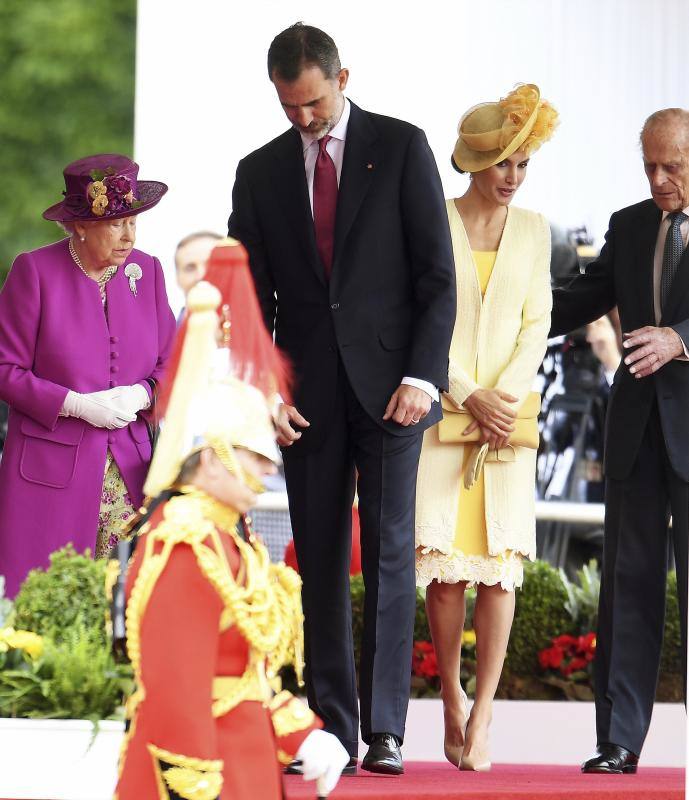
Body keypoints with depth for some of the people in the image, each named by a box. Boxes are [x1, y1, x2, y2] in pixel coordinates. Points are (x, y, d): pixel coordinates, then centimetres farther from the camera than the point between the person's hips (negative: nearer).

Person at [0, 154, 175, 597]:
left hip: (128, 470, 4)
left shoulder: (147, 270, 10)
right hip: (51, 470, -3)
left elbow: (169, 364, 15)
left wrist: (141, 395, -7)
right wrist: (77, 405, -14)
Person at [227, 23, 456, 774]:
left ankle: (385, 731, -6)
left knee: (389, 550, -7)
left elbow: (437, 273, -1)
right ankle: (332, 731, 5)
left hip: (389, 382, -3)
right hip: (306, 394, 3)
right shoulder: (260, 172, 10)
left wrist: (423, 375, -10)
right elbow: (251, 297, 11)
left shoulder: (401, 147, 2)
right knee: (319, 563, 2)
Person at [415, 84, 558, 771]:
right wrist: (470, 399, -10)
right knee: (444, 565, -4)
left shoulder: (532, 229, 11)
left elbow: (536, 325, 7)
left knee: (501, 564, -6)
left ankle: (481, 718, -5)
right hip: (441, 412, -2)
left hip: (509, 415, 2)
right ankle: (452, 709, 8)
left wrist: (506, 397, -8)